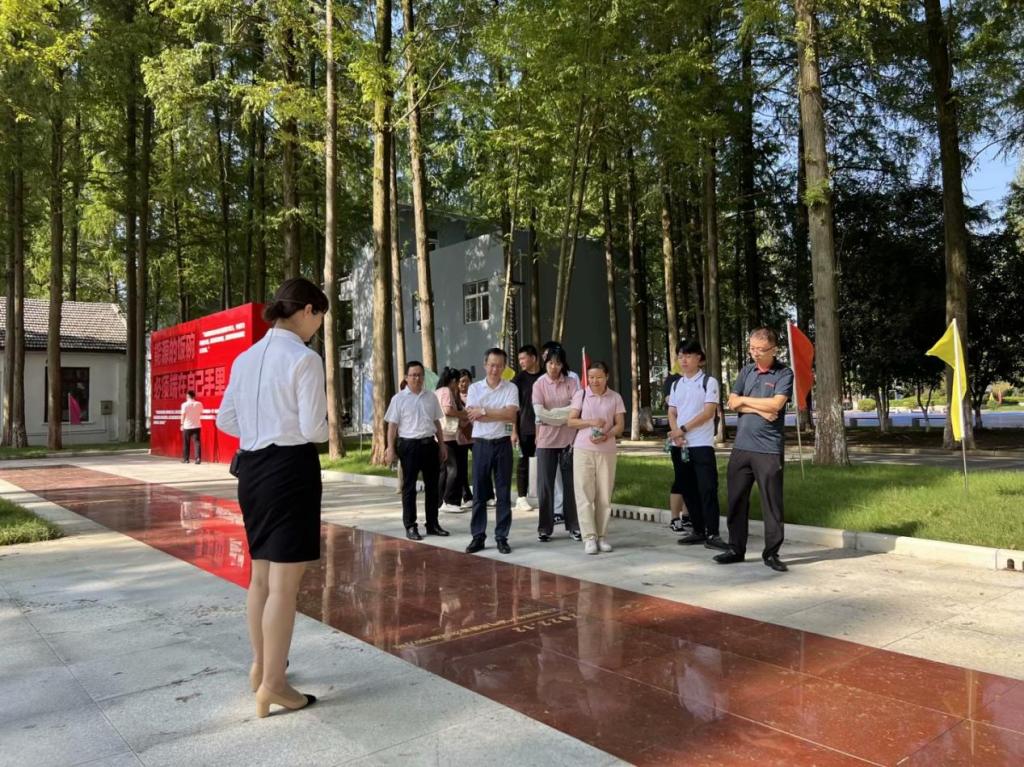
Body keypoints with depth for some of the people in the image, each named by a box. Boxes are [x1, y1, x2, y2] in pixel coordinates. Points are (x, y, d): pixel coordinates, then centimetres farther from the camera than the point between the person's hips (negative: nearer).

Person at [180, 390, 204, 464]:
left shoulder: (185, 404, -6)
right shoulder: (199, 404, 2)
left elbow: (183, 415, -7)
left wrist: (182, 424, 1)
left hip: (187, 426, -1)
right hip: (197, 426, 2)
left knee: (186, 444, 11)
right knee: (197, 443, -2)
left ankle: (185, 459, 17)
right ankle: (198, 459, -12)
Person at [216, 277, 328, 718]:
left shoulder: (245, 358, 9)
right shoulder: (304, 359, -13)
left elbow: (225, 421, 12)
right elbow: (313, 429, -16)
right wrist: (328, 430, 5)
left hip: (251, 467, 8)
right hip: (290, 468, -8)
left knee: (261, 573, 20)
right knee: (285, 581, 1)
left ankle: (260, 666, 35)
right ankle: (273, 686, 11)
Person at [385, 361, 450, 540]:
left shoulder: (431, 397, 10)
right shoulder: (399, 399, -2)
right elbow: (392, 425, -3)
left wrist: (442, 445, 12)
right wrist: (390, 448, -9)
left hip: (430, 444, 4)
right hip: (409, 445, -4)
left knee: (432, 485, 10)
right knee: (409, 487, 3)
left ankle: (432, 524, 21)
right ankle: (410, 526, 11)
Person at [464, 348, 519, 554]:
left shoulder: (511, 388, 2)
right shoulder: (474, 388, 4)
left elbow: (511, 415, -12)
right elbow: (472, 416, -8)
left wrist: (484, 411, -11)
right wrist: (500, 414, -10)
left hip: (502, 444, 0)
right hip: (481, 444, 1)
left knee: (503, 493, 4)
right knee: (479, 493, 5)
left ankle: (502, 537, 13)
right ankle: (478, 536, 14)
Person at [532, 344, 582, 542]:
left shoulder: (571, 383, 4)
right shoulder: (539, 384, 1)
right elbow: (540, 412, -10)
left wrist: (553, 413, -11)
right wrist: (564, 414, -8)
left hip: (569, 439, 1)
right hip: (546, 439, -1)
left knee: (571, 483, 6)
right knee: (545, 485, 4)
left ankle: (573, 526, 16)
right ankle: (544, 528, 14)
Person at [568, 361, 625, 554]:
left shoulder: (615, 398, 4)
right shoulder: (581, 395, 2)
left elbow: (620, 425, 2)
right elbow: (571, 421, 0)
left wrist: (606, 435, -17)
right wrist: (590, 422, -16)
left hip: (606, 451, 1)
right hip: (583, 450, -1)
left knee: (604, 496, 5)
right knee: (584, 494, -3)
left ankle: (602, 536, 15)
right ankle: (589, 537, 1)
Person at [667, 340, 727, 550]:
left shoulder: (709, 382, -3)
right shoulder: (676, 384, 14)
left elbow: (708, 412, -11)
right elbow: (671, 413, 11)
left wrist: (683, 429, -14)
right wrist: (676, 434, -7)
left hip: (702, 445, -5)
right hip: (679, 446, 6)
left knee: (707, 489, -8)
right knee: (688, 489, 9)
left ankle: (712, 534, -4)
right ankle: (698, 531, 18)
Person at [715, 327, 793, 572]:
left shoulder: (784, 374, -1)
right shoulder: (746, 371, 13)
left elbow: (776, 404, -16)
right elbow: (732, 403, 4)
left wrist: (745, 400, -4)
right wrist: (760, 410, -9)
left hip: (768, 449, -4)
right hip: (741, 446, 5)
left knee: (772, 503, 0)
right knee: (736, 499, 9)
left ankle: (772, 552, 10)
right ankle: (735, 548, 19)